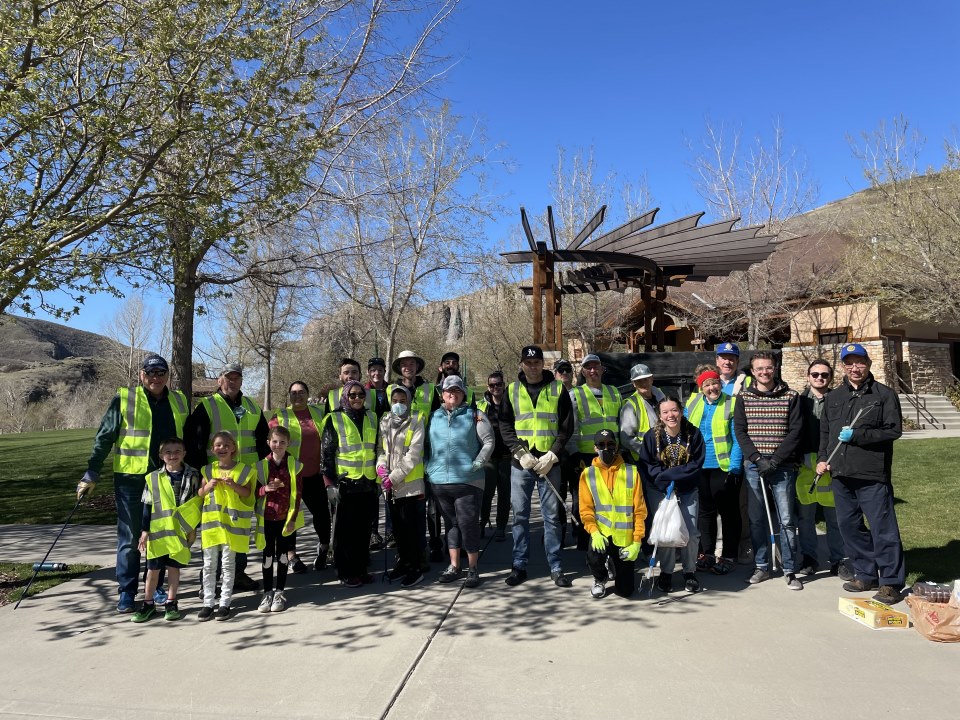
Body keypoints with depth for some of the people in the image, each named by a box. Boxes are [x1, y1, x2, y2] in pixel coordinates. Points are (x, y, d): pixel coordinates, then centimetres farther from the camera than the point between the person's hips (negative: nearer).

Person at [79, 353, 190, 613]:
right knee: (130, 537, 4)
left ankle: (155, 586, 24)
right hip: (130, 478, -3)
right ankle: (126, 592, 16)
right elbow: (104, 438, -2)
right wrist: (91, 475, -5)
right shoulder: (124, 399, -3)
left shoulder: (179, 401, 7)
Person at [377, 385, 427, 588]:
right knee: (398, 527, 15)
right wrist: (380, 466, -8)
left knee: (413, 528, 0)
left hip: (411, 484, -5)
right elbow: (382, 449, 13)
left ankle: (416, 568, 11)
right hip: (391, 486, 5)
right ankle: (403, 562, 30)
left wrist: (393, 478, -16)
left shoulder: (416, 421, -6)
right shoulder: (385, 422, 10)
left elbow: (413, 454, -13)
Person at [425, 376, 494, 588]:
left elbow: (488, 442, 0)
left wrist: (477, 463, -9)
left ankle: (472, 569, 11)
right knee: (451, 523, 14)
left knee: (469, 524, -1)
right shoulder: (434, 417, 11)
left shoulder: (474, 415, 1)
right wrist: (429, 467, 6)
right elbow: (427, 445, 17)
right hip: (439, 481, 4)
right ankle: (454, 566, 24)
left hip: (468, 480, -4)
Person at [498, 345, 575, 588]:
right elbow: (505, 425, 4)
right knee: (520, 515, 6)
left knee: (552, 515, 4)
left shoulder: (557, 389, 3)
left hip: (549, 463, -1)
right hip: (520, 463, 1)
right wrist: (520, 452, -9)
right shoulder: (511, 390, 7)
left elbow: (567, 426, 1)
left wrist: (552, 455, -9)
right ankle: (519, 565, 17)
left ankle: (555, 567, 14)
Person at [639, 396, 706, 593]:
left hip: (687, 490, 1)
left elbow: (696, 465, -9)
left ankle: (690, 572, 15)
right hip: (659, 490, -1)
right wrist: (677, 473, -18)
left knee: (690, 530, -6)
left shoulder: (693, 434, -8)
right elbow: (646, 466, -8)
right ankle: (666, 572, 11)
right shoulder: (652, 436, -10)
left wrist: (667, 473, -19)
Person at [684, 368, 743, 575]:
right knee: (705, 510, 14)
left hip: (724, 467, -4)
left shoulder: (731, 404, -9)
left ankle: (729, 556, 18)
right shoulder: (692, 403, 4)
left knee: (728, 512, 8)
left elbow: (737, 439, -9)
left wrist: (735, 467, -14)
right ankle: (707, 553, 25)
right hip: (698, 467, 4)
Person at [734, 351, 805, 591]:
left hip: (783, 466, -2)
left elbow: (795, 432, -4)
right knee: (756, 519, 8)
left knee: (787, 520, 1)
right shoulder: (744, 397, 6)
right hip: (754, 466, 2)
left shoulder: (791, 396, 1)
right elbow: (740, 431, 1)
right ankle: (761, 567, 20)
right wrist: (757, 458, -11)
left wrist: (775, 460, -12)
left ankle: (789, 570, 12)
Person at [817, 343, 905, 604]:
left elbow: (894, 430, -9)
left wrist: (857, 434, -16)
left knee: (883, 528, -3)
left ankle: (891, 581, 8)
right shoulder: (833, 396, 16)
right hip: (841, 474, 6)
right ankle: (866, 574, 24)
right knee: (848, 525, 11)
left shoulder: (884, 394, -1)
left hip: (872, 475, -6)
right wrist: (822, 458, 9)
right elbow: (824, 431, 20)